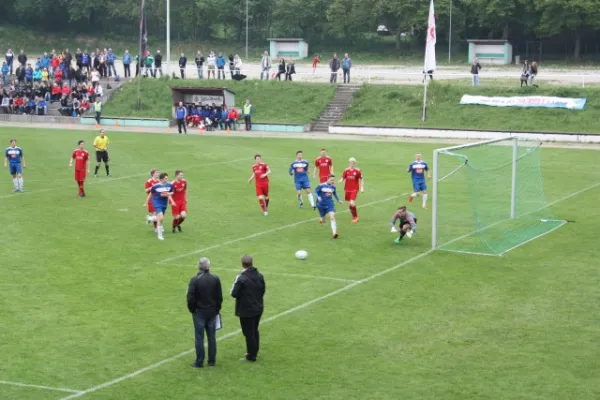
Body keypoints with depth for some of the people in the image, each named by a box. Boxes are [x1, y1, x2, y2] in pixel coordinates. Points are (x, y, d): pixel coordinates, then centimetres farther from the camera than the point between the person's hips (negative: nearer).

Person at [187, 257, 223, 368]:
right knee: (212, 337, 11)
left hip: (199, 313, -3)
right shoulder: (215, 279, -4)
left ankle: (199, 362, 7)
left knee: (199, 338, 4)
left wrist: (192, 309, 3)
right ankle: (212, 361, 16)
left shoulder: (194, 280, -14)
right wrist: (217, 309, 12)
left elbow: (190, 297, -12)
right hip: (212, 312, 3)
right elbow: (219, 297, 1)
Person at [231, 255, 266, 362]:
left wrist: (235, 284, -2)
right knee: (255, 330, 21)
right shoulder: (259, 276, -2)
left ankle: (251, 356, 12)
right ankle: (254, 352, 34)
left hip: (246, 311, -7)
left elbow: (234, 294, -19)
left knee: (248, 333, 4)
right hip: (258, 308, 7)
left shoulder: (241, 278, -21)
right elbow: (263, 290, 8)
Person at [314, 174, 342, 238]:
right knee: (322, 221, 10)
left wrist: (338, 200, 22)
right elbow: (315, 192, -7)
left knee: (332, 217, -20)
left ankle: (334, 233, -27)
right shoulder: (321, 186, -12)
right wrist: (318, 197, -25)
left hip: (330, 205, 2)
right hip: (321, 205, -2)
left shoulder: (333, 187, 1)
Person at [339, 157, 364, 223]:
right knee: (349, 204, 8)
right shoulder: (346, 170, 3)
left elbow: (361, 179, 4)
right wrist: (341, 181, -16)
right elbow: (343, 178, 7)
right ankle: (354, 217, 26)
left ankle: (356, 216, 4)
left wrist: (362, 188, -2)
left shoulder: (357, 171, -4)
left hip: (354, 189, -4)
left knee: (352, 203, -17)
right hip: (347, 189, 4)